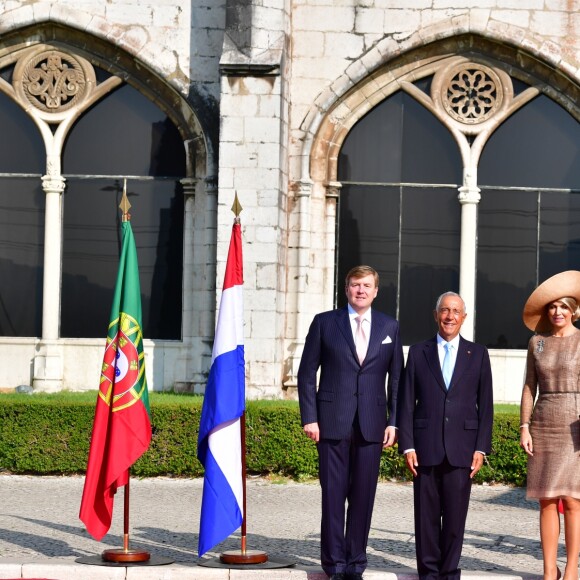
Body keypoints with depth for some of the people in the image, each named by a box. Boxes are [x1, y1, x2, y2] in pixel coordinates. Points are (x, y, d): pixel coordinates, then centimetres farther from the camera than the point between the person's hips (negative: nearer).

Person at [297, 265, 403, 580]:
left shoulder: (389, 327, 10)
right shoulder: (325, 323, 4)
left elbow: (396, 378, 11)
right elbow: (307, 373, 4)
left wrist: (394, 421, 2)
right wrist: (309, 417, -4)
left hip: (372, 424, 2)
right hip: (333, 423, -1)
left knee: (363, 496, 4)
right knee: (333, 494, 0)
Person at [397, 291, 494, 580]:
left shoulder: (478, 354, 9)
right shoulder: (418, 352, 9)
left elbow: (485, 405, 7)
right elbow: (406, 402, 6)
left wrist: (481, 448, -1)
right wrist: (407, 446, -2)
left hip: (461, 448, 0)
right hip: (426, 447, 0)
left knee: (455, 515, 1)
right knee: (426, 514, 2)